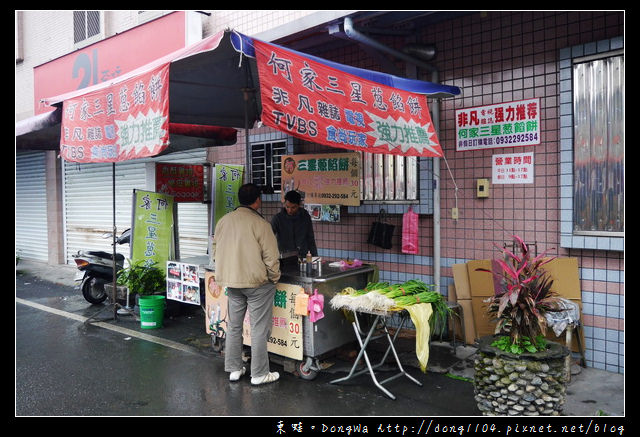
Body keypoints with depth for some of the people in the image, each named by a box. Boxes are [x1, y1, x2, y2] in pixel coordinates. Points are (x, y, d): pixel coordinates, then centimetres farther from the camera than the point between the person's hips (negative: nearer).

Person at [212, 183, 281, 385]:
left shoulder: (223, 221, 2)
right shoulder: (260, 224, -16)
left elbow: (216, 251, 11)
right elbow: (271, 257, -15)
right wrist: (274, 278, 0)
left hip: (231, 282, 6)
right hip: (257, 283, -6)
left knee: (234, 326, 17)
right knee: (259, 329, 4)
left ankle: (234, 369, 26)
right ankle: (259, 374, 12)